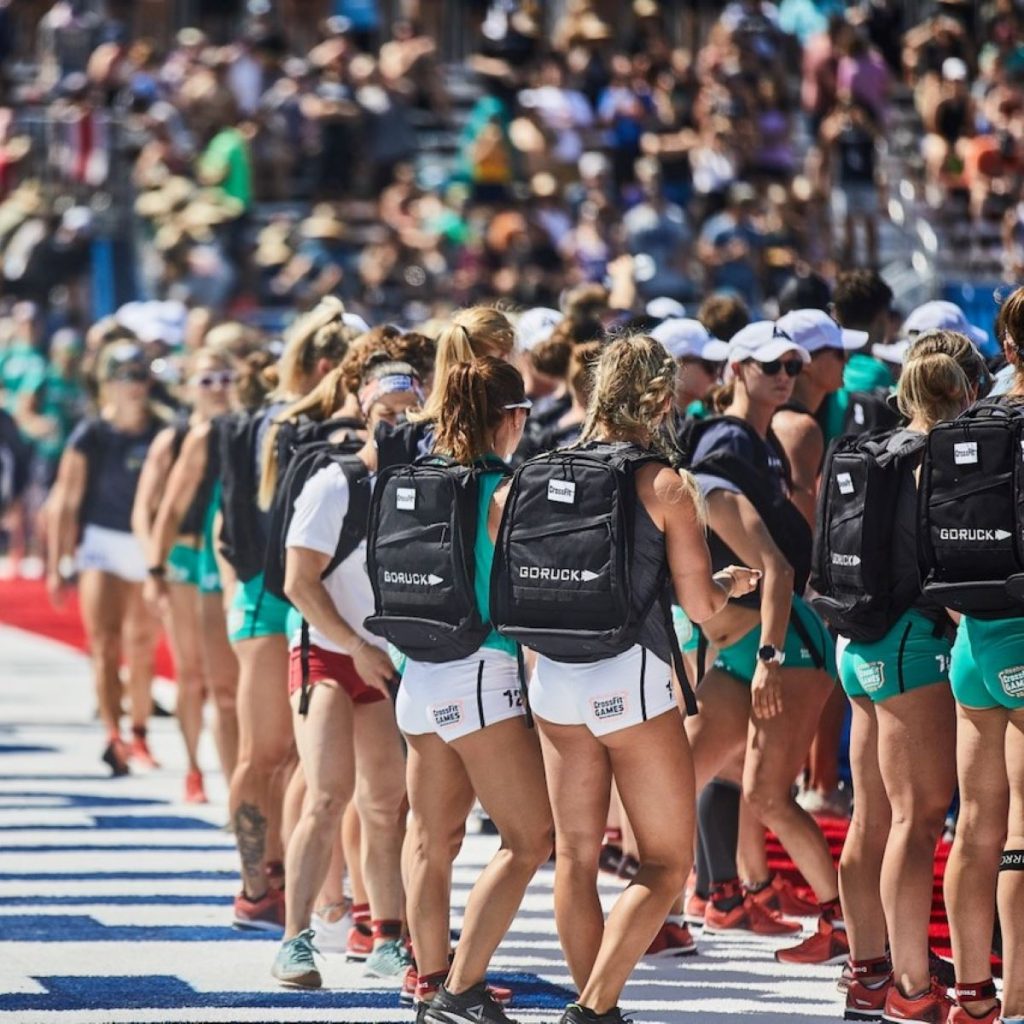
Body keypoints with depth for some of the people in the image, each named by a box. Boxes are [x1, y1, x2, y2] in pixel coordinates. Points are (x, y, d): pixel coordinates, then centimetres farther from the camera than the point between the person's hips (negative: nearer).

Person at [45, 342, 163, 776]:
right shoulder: (91, 437, -6)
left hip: (151, 548, 3)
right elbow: (64, 502, -3)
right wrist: (57, 565, -6)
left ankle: (138, 737, 25)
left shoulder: (161, 436, 2)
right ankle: (113, 738, -23)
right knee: (106, 645, -14)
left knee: (142, 648, 11)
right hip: (104, 543, -3)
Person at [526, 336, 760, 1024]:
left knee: (576, 856, 13)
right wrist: (731, 584, 13)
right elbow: (700, 606, -8)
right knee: (667, 864, 5)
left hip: (554, 677, 5)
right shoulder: (666, 485, -10)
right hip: (632, 681, -5)